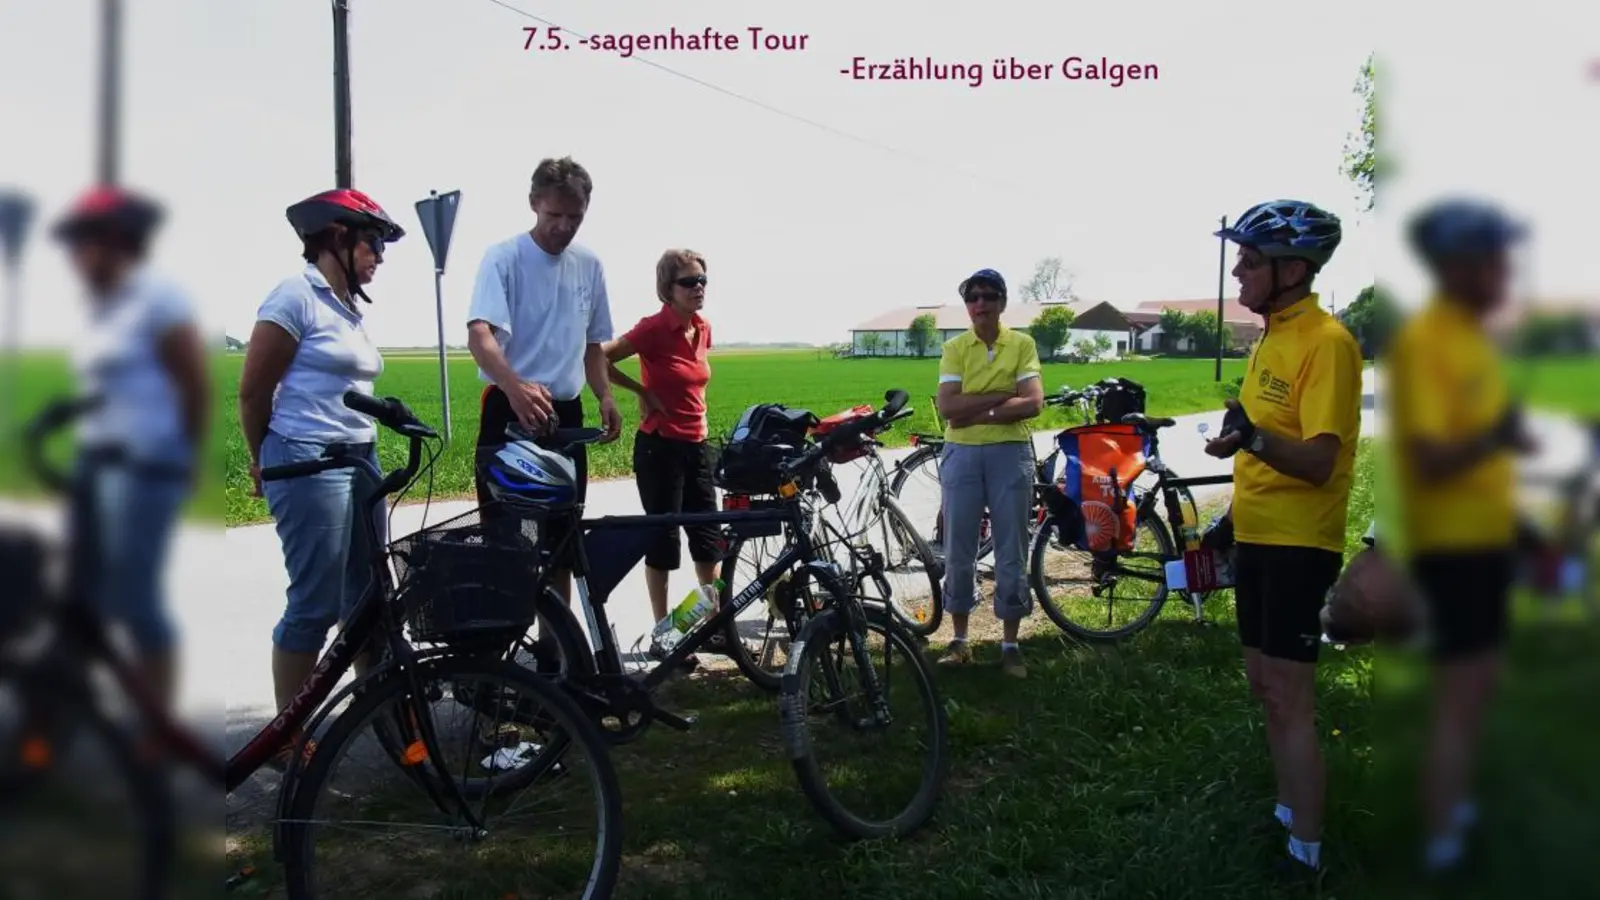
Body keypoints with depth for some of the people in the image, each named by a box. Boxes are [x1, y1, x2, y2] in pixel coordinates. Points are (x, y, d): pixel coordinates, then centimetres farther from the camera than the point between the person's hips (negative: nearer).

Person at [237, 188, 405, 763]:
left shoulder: (350, 307, 16)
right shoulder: (296, 295, -9)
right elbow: (253, 391, -6)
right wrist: (265, 461, 5)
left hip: (360, 460, 8)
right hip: (310, 463, -8)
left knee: (368, 596, 13)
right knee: (316, 605, -4)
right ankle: (288, 737, 7)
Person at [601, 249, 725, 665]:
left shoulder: (703, 329, 6)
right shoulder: (653, 328, -15)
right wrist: (644, 392, -10)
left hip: (697, 445, 7)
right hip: (659, 447, -7)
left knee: (708, 535, 11)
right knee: (663, 538, 1)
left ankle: (717, 625, 21)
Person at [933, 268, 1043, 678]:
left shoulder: (1022, 344, 1)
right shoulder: (954, 348, 3)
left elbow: (1033, 403, -11)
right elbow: (948, 406, -10)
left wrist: (978, 413, -14)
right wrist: (1003, 396, -13)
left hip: (1011, 454, -1)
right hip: (961, 455, 1)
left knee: (1011, 552, 4)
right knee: (958, 551, 6)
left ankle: (1010, 644, 14)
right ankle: (959, 639, 18)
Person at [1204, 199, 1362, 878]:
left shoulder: (1326, 342, -17)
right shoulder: (1272, 336, 12)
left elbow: (1318, 462, -25)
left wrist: (1255, 438, -42)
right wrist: (1232, 516, 21)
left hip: (1297, 543, -9)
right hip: (1258, 537, 9)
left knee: (1288, 697, -6)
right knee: (1266, 684, 17)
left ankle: (1305, 853, 4)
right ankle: (1286, 814, 31)